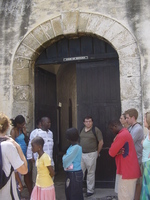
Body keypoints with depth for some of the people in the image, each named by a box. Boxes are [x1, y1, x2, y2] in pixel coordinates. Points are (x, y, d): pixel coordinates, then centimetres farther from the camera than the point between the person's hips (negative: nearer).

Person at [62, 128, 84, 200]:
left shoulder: (76, 148, -22)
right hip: (70, 173, 9)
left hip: (75, 174, -9)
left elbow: (66, 160, -22)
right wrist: (65, 157, -9)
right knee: (69, 193, 20)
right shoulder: (71, 146, 6)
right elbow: (66, 160, 11)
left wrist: (64, 157, -3)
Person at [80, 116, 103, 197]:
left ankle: (90, 190, 17)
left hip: (91, 154, -5)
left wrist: (97, 152, -1)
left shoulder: (96, 130, -8)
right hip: (81, 154, 5)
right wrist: (79, 151, 14)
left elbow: (101, 142, -6)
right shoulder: (82, 130, 9)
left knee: (90, 173, 5)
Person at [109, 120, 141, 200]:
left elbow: (111, 153, -19)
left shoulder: (121, 136, -20)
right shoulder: (125, 133, 15)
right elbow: (115, 149, 14)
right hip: (129, 170, 10)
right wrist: (117, 151, -8)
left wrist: (116, 152, 1)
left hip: (127, 171, -10)